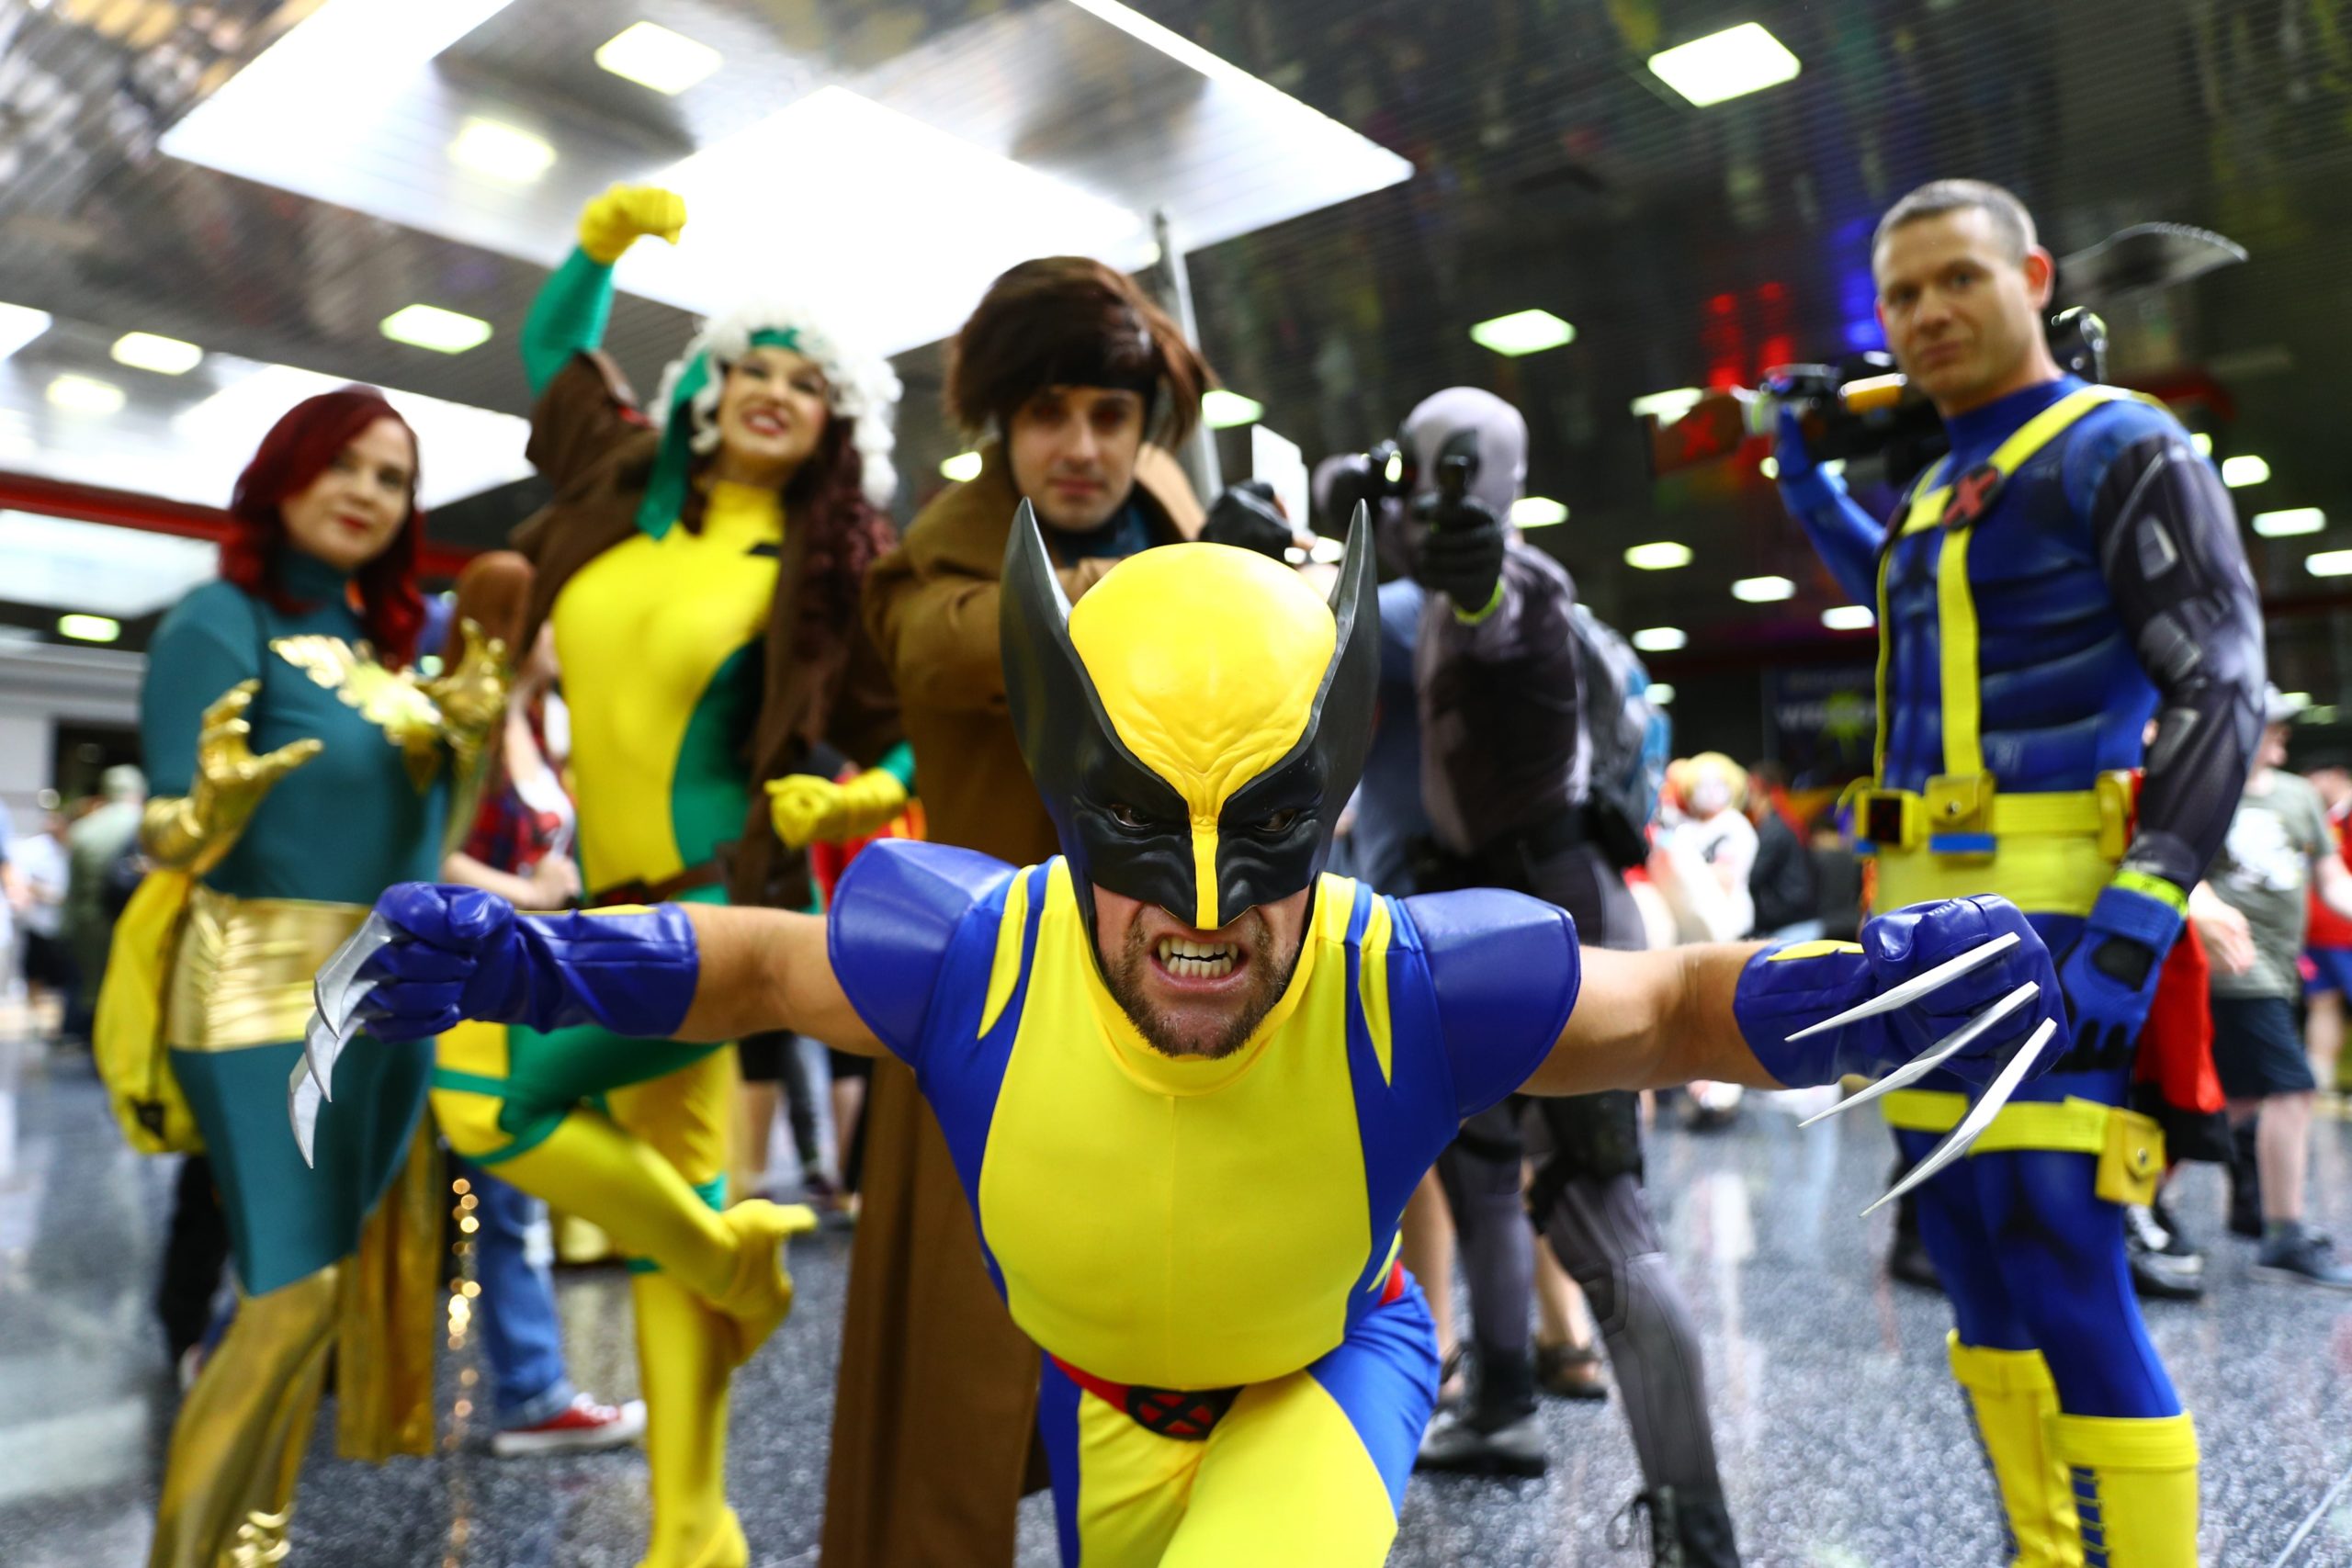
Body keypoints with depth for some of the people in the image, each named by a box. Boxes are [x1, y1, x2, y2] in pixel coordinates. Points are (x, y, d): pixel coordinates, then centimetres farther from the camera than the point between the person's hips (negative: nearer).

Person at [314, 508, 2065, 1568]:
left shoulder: (1402, 985, -39)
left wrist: (1851, 992, -42)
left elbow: (1676, 1005, -21)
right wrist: (526, 959, -30)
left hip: (1324, 1368, -2)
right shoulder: (976, 958, -35)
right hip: (1096, 1383, 3)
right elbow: (767, 960, -14)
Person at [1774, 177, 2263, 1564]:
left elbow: (2221, 691, -13)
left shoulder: (2123, 449, -4)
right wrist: (1807, 479, 32)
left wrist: (2134, 925, -23)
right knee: (1984, 1289, 14)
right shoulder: (1939, 487, 19)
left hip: (2053, 924, -8)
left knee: (2067, 1292, -8)